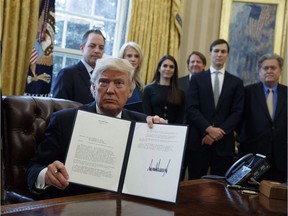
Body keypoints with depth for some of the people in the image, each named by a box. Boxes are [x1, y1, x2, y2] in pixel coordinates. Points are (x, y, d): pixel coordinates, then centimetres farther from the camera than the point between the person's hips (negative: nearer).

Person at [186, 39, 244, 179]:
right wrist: (208, 129, -14)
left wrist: (220, 132, -11)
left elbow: (237, 112, 2)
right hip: (199, 140, -1)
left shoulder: (236, 82, 10)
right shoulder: (197, 79, 7)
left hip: (224, 142, 1)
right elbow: (192, 109, -1)